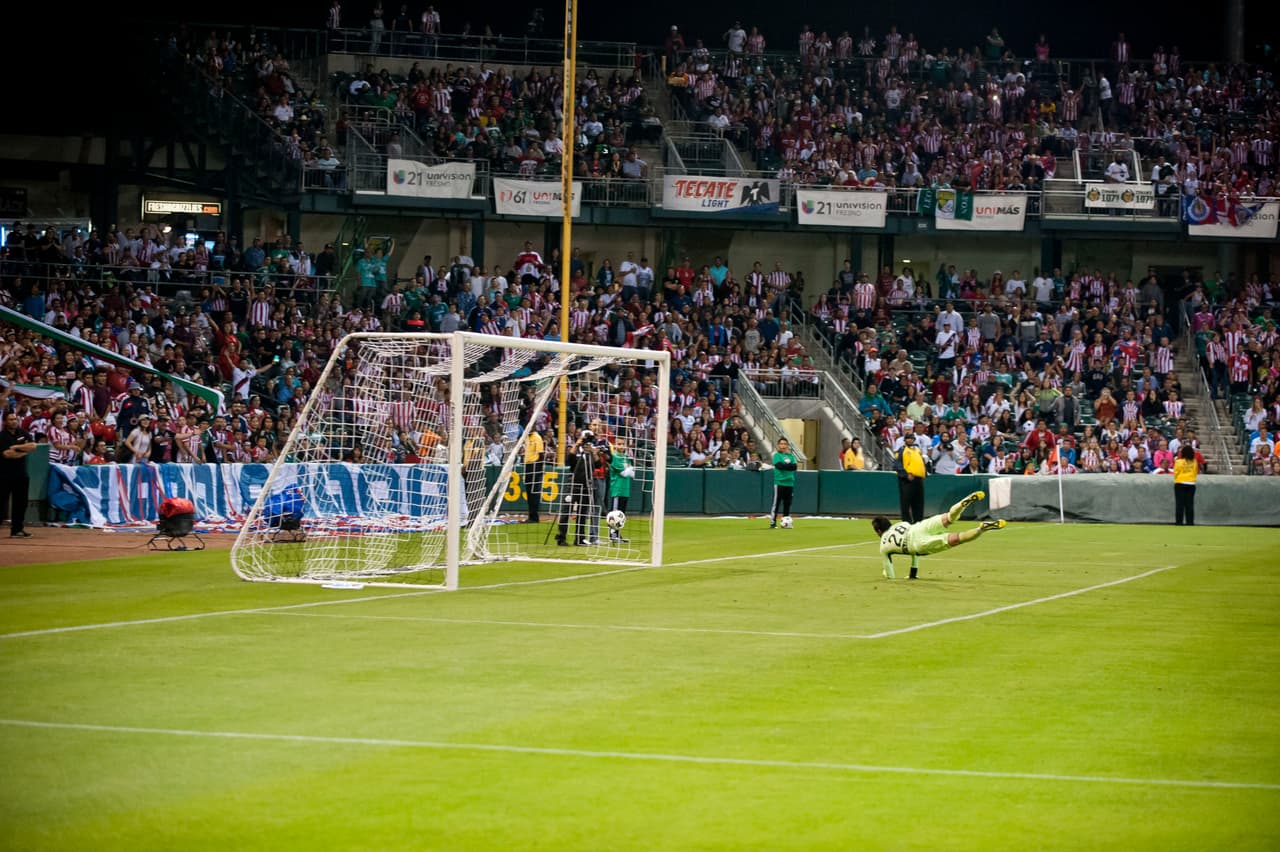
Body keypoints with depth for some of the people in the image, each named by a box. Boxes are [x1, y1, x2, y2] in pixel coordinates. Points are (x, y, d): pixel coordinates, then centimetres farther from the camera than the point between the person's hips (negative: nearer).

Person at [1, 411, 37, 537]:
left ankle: (17, 529, 14)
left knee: (20, 503, 7)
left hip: (21, 473, 5)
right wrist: (24, 451, -7)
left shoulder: (23, 433, 8)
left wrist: (17, 447, -15)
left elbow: (33, 446, -5)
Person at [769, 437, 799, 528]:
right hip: (779, 482, -4)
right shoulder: (777, 455, 1)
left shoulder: (791, 456, 13)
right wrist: (790, 466, -9)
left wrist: (785, 466, -10)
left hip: (789, 483, 5)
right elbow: (779, 465, -15)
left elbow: (795, 466, 1)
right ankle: (772, 523, -5)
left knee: (787, 504, 7)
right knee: (776, 503, -6)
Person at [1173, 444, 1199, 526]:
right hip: (1191, 484, 3)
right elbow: (1196, 472, 8)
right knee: (1189, 504, 6)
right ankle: (1190, 522, 4)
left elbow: (1175, 473, -3)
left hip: (1180, 484, -3)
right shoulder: (1194, 462, -1)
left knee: (1179, 504, 1)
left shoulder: (1179, 462, -11)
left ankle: (1179, 522, -2)